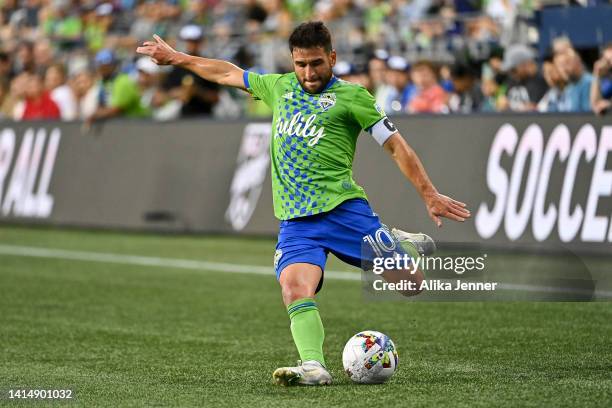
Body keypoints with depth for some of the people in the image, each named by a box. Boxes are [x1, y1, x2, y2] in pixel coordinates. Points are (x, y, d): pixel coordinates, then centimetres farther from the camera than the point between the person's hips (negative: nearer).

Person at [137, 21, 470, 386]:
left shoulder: (351, 96, 4)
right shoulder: (281, 87, 19)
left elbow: (396, 145, 2)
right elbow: (228, 73, 32)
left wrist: (429, 195, -4)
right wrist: (175, 58, 38)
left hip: (342, 207, -3)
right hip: (294, 219, 3)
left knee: (410, 282, -7)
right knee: (295, 290, -24)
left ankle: (406, 246, 25)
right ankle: (313, 366, -31)